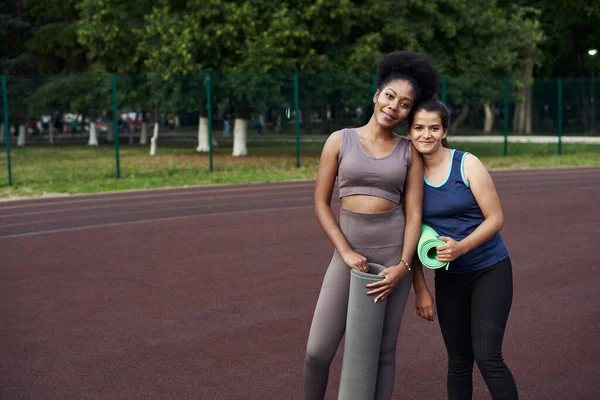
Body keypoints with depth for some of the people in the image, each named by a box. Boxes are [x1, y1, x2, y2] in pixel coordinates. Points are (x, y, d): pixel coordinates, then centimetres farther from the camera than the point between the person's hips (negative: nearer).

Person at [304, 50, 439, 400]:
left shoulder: (409, 152, 1)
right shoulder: (339, 141, -1)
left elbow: (414, 214, -2)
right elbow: (321, 203, -1)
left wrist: (403, 266, -15)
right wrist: (346, 253, -11)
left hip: (394, 251, 1)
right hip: (350, 250, 0)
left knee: (382, 351, 6)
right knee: (318, 351, -4)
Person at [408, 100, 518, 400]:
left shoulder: (467, 164, -10)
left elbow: (496, 218, -10)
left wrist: (460, 247, -25)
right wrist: (420, 289, 1)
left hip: (490, 270, -3)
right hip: (449, 277, 4)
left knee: (487, 355, -13)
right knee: (459, 361, 10)